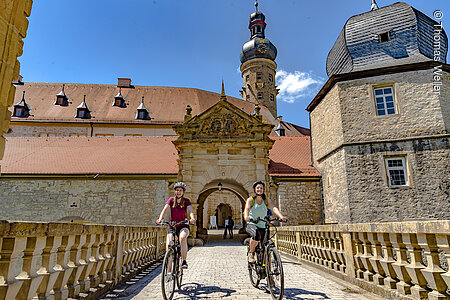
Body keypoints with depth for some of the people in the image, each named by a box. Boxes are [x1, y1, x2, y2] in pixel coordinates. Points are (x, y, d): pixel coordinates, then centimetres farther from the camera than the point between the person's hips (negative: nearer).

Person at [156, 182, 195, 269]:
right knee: (168, 244, -19)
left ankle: (184, 261, -24)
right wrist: (160, 219, -31)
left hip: (183, 226, -1)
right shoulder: (171, 199, 3)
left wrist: (192, 218, -40)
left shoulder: (186, 201, 0)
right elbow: (165, 209, -12)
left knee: (183, 238, -34)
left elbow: (190, 210, -18)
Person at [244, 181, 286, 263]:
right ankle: (251, 253, -11)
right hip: (251, 225, -3)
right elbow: (247, 208, -24)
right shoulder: (250, 200, -4)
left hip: (262, 226, 4)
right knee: (257, 235, -36)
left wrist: (281, 217, -34)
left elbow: (273, 208, -14)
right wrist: (246, 217, -47)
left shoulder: (267, 200, 3)